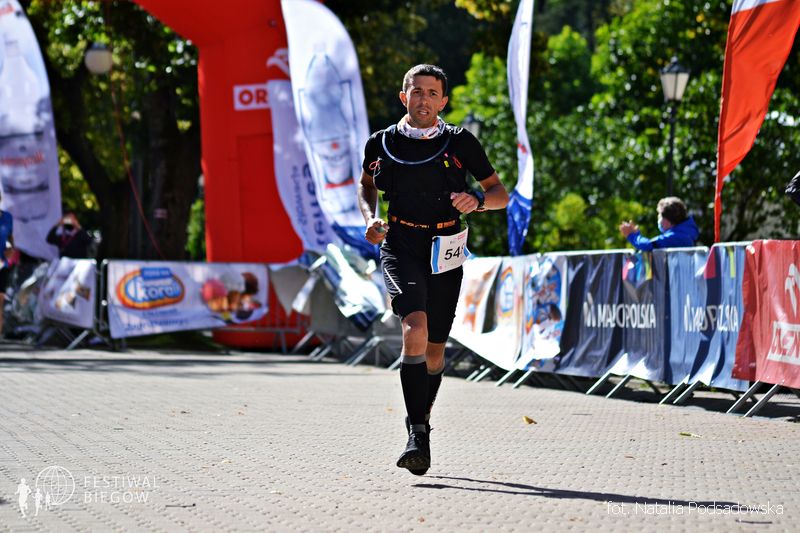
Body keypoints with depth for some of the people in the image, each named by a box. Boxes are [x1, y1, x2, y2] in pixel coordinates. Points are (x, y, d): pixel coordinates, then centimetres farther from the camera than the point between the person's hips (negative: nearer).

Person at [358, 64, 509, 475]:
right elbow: (366, 184, 22)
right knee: (415, 327, -25)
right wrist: (371, 218, 2)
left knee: (434, 348, 9)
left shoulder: (461, 143, -1)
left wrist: (478, 199, -18)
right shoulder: (382, 143, 2)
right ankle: (418, 436, -26)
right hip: (400, 245, -1)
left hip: (445, 250, 1)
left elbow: (501, 193, 4)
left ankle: (420, 420, 36)